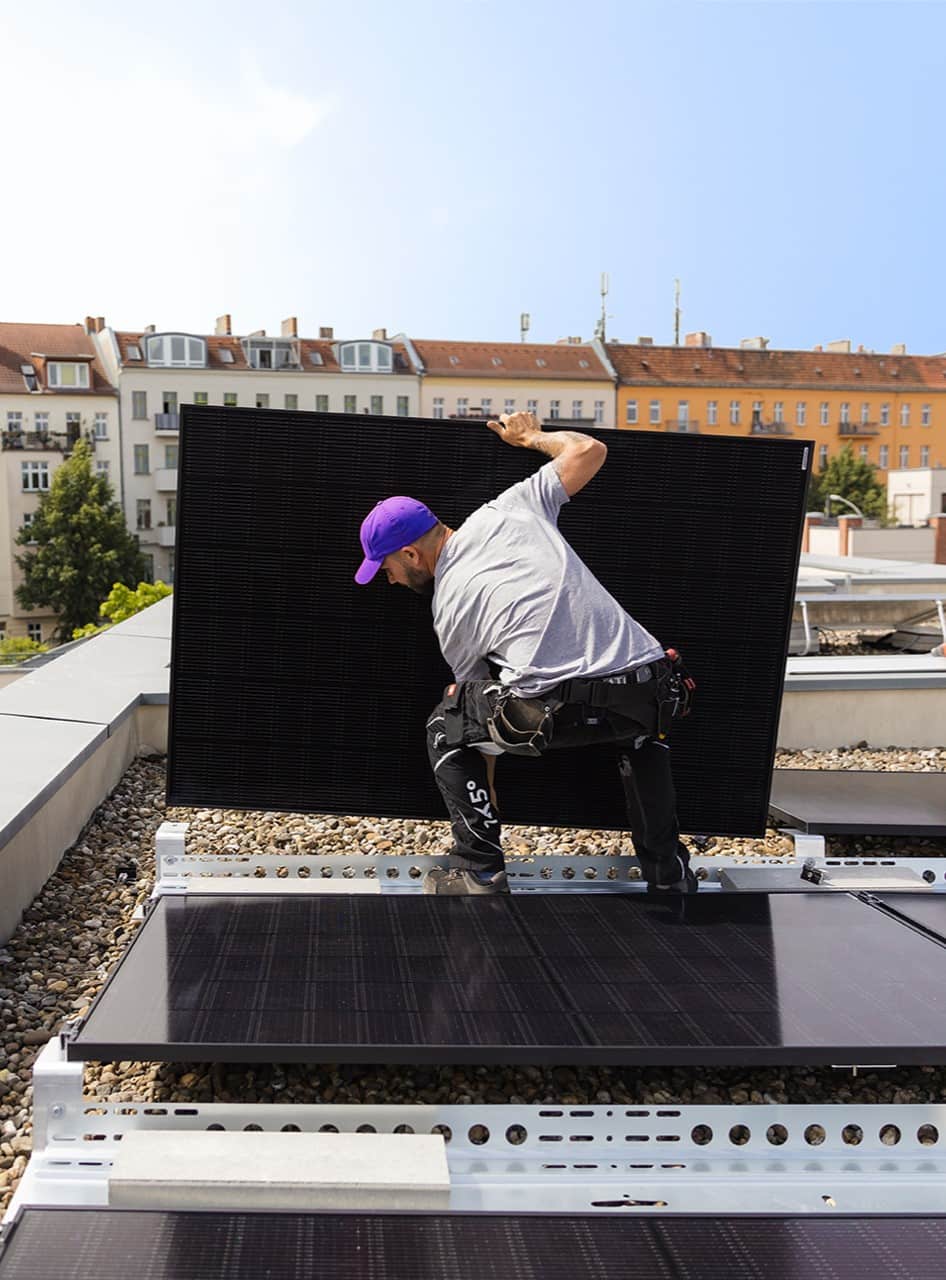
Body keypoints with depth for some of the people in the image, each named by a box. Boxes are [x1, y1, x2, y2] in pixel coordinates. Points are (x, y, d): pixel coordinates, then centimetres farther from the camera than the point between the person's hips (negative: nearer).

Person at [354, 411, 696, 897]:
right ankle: (668, 873, 34)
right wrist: (532, 436, 39)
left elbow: (479, 701, 22)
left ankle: (479, 871, 21)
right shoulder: (508, 508, 18)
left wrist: (484, 794, 36)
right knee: (643, 731, 41)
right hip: (646, 688, 4)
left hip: (554, 710, -4)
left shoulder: (448, 607, 14)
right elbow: (589, 450, 18)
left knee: (445, 731, 24)